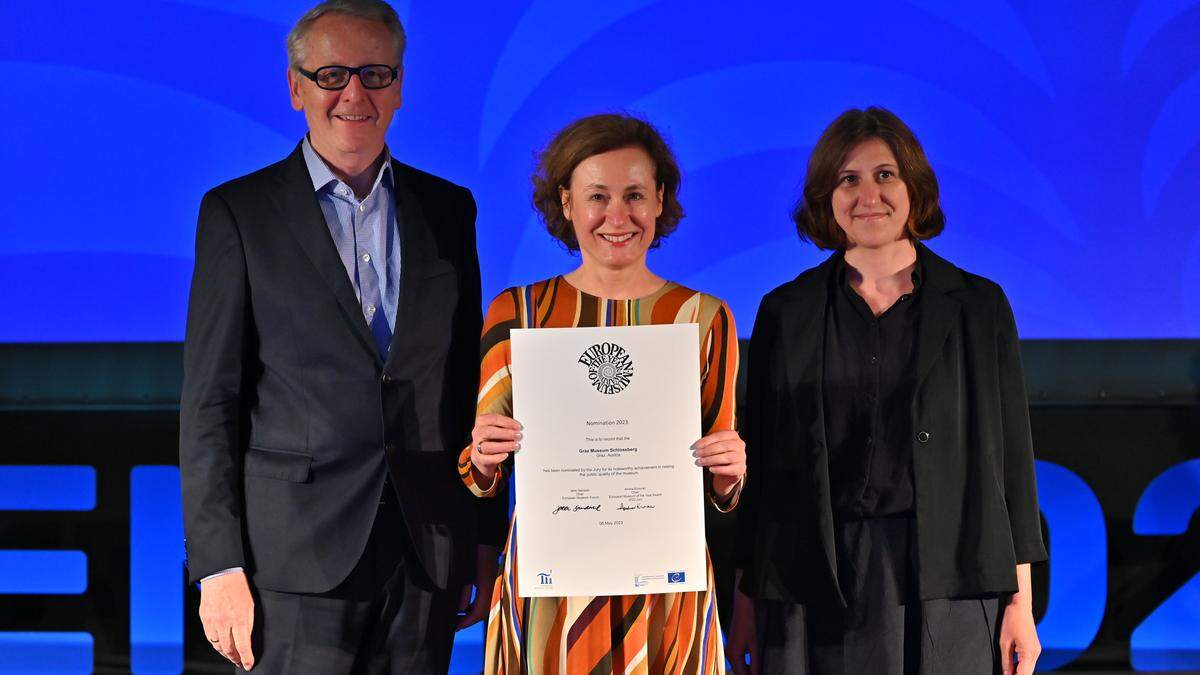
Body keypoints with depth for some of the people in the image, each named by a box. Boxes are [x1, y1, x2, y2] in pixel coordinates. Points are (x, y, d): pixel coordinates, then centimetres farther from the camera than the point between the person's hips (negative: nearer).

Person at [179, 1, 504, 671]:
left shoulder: (448, 209, 12)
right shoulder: (238, 212, 2)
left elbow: (468, 384, 15)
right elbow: (210, 401, -2)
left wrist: (489, 538, 10)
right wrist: (218, 566, -8)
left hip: (428, 553, 3)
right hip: (297, 556, -3)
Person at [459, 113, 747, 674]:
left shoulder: (705, 318, 2)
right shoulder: (516, 312, 1)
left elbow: (720, 490, 8)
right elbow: (483, 479, 6)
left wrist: (726, 475, -13)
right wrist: (484, 459, -15)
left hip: (664, 588, 0)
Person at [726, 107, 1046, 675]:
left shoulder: (979, 308, 5)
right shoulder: (785, 314, 7)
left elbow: (1011, 456, 5)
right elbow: (760, 463, 8)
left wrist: (1020, 600, 0)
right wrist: (745, 598, 4)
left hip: (946, 580, 0)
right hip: (815, 587, 1)